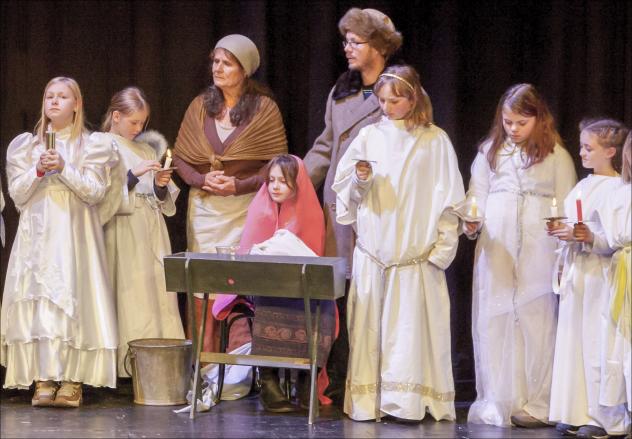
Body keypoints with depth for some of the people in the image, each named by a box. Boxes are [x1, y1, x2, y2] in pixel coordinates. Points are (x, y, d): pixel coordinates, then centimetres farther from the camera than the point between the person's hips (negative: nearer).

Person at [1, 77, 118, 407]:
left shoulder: (91, 147, 7)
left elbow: (95, 192, -2)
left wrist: (64, 169, -13)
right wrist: (38, 171, -8)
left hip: (74, 234, -2)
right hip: (37, 234, 2)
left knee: (73, 299, -10)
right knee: (37, 300, -7)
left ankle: (71, 380, -9)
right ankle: (42, 380, -6)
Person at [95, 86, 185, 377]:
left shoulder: (147, 149, 20)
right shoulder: (100, 145, 3)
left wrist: (161, 184, -2)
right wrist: (135, 174, -16)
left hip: (151, 231, 6)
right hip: (122, 230, -5)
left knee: (159, 290, -1)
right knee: (130, 296, -10)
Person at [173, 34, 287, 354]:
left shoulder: (264, 108, 0)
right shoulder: (200, 106, 10)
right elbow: (180, 158, 10)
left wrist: (240, 185, -14)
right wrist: (202, 180, -9)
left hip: (245, 208, -3)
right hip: (203, 208, 3)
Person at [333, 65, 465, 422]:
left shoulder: (435, 141, 3)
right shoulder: (370, 136, 9)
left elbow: (448, 200, 2)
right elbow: (344, 189, 14)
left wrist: (441, 247, -4)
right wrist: (360, 180, -8)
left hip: (416, 254, -2)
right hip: (373, 250, 2)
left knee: (411, 323, -6)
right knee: (370, 322, -1)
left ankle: (408, 401, -2)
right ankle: (368, 401, 4)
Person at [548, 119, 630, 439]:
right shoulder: (582, 186, 15)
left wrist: (591, 238, -25)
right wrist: (561, 233, 4)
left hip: (600, 275, -8)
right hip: (576, 273, 8)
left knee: (598, 344, -7)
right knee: (573, 340, 8)